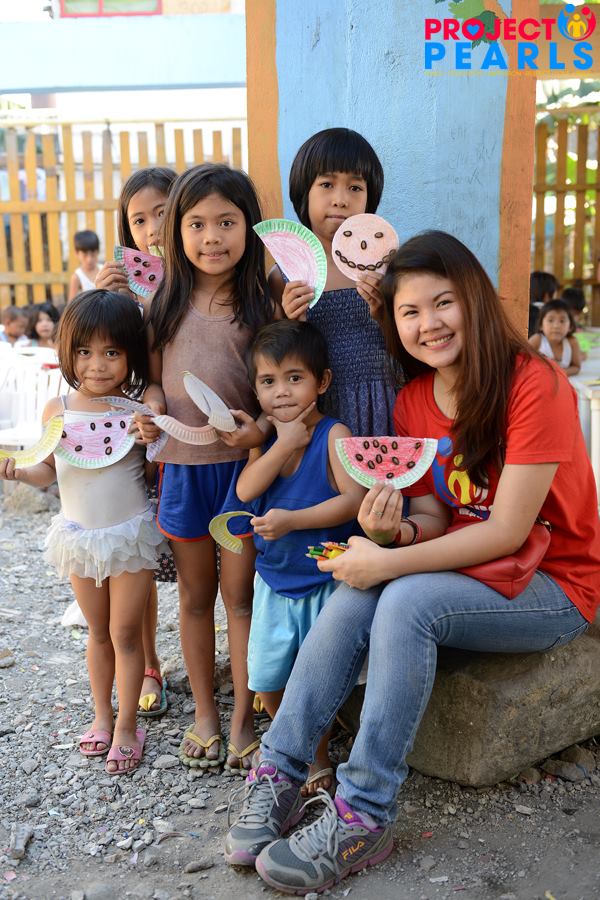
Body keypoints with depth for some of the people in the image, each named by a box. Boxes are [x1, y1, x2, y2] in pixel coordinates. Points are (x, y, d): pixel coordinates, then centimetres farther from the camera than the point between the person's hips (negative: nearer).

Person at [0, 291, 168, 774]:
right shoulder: (57, 410, -5)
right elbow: (50, 470, 6)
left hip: (130, 535, -3)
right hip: (81, 536, 3)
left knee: (125, 633, 7)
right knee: (98, 631, 19)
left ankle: (127, 726, 24)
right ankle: (102, 715, 36)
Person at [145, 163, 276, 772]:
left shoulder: (262, 303, -5)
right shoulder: (167, 303, 4)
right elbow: (154, 380, 12)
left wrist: (262, 428, -21)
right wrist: (147, 416, -8)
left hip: (244, 464, -3)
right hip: (183, 465, 3)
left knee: (240, 593, 6)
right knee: (195, 595, 14)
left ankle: (243, 718, 22)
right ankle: (204, 713, 31)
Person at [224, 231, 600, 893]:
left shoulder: (533, 384, -18)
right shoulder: (412, 401, 3)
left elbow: (506, 531, -22)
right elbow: (436, 518, 3)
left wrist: (389, 564, -25)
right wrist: (396, 531, -21)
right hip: (464, 568, 6)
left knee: (405, 600, -30)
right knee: (351, 600, -20)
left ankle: (363, 816, -20)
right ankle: (279, 775, -11)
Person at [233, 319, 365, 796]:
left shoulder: (333, 434, -14)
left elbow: (354, 498, -22)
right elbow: (245, 490, -13)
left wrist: (293, 520, -27)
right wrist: (283, 445, -22)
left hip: (324, 581, -5)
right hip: (274, 580, 5)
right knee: (266, 677, 13)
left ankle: (318, 757, 31)